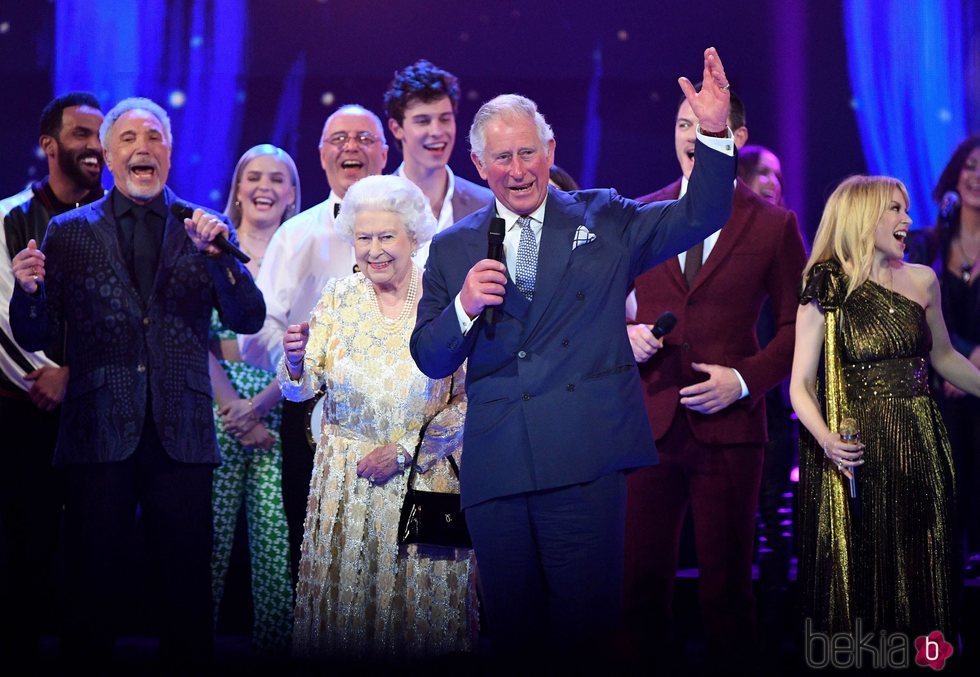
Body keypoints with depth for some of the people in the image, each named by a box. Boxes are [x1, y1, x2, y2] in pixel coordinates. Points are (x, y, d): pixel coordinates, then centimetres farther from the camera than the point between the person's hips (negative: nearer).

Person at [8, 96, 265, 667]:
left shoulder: (204, 230, 8)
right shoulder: (69, 231, 7)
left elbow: (249, 320, -2)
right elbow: (36, 337, 4)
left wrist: (216, 253, -16)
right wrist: (30, 291, -17)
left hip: (182, 433, 1)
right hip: (98, 432, 0)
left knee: (189, 586, 4)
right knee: (92, 584, 3)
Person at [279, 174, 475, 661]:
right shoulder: (338, 298, 1)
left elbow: (469, 399, -6)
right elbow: (300, 391, -1)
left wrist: (405, 449, -11)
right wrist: (296, 360, -23)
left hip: (427, 473, -2)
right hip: (345, 475, 2)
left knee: (423, 597, 2)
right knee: (343, 600, 4)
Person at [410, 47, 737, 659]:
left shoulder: (601, 220, 10)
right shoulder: (453, 248, 12)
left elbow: (701, 216, 1)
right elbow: (430, 360, 10)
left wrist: (715, 131, -13)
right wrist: (463, 306, -10)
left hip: (586, 456, -2)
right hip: (494, 465, 2)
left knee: (587, 623, -4)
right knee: (512, 627, 9)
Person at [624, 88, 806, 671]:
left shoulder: (774, 226, 4)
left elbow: (800, 325, 5)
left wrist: (745, 379, -8)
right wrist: (626, 332, -5)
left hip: (728, 425, -2)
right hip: (648, 421, 2)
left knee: (728, 579, 4)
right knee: (641, 574, 3)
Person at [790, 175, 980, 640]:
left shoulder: (922, 282, 7)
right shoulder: (826, 292, -4)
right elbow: (801, 384, -7)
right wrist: (826, 439, -23)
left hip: (919, 448, 3)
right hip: (857, 450, -3)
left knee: (920, 576, 5)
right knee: (859, 574, 0)